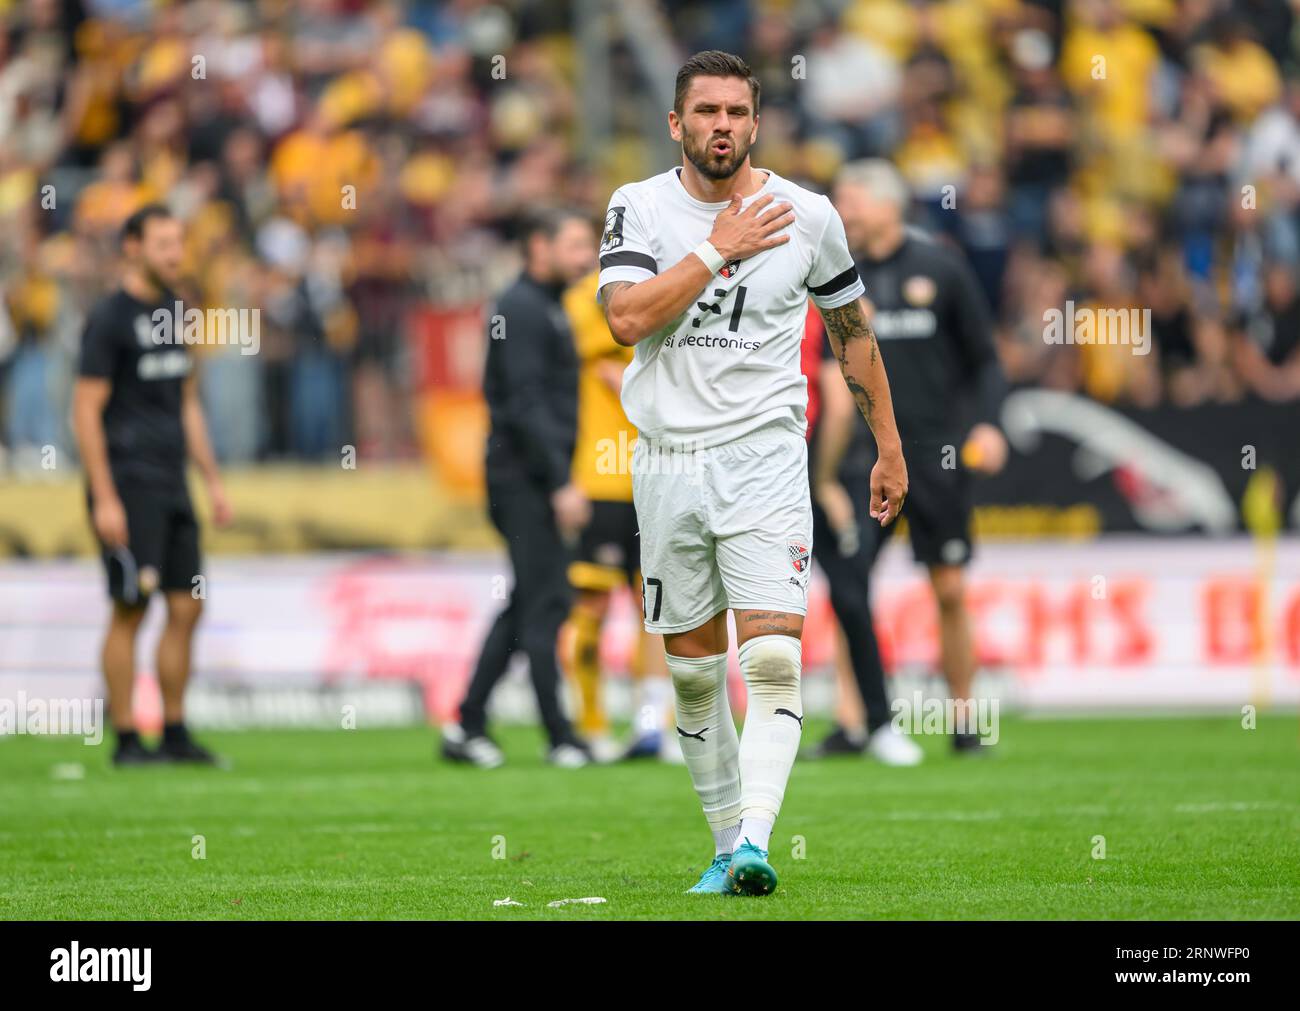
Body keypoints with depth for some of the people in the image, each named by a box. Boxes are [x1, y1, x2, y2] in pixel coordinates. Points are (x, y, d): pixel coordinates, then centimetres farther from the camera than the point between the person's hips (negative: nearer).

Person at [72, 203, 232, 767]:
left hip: (171, 486, 8)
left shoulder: (171, 314, 15)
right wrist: (105, 499, -17)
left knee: (187, 608, 5)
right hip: (128, 483, -8)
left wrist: (213, 481, 18)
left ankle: (175, 734, 12)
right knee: (130, 610, -6)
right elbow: (86, 412, -12)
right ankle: (126, 740, -1)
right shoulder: (109, 319, -9)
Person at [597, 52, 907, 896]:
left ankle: (755, 844, -25)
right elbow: (626, 318, -15)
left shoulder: (807, 216, 1)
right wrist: (718, 249, -15)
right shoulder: (640, 207, 1)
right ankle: (727, 841, 20)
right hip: (667, 462, 2)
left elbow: (852, 329, 14)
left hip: (763, 458, -2)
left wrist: (889, 448, 17)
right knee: (693, 673, 8)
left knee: (774, 662, -16)